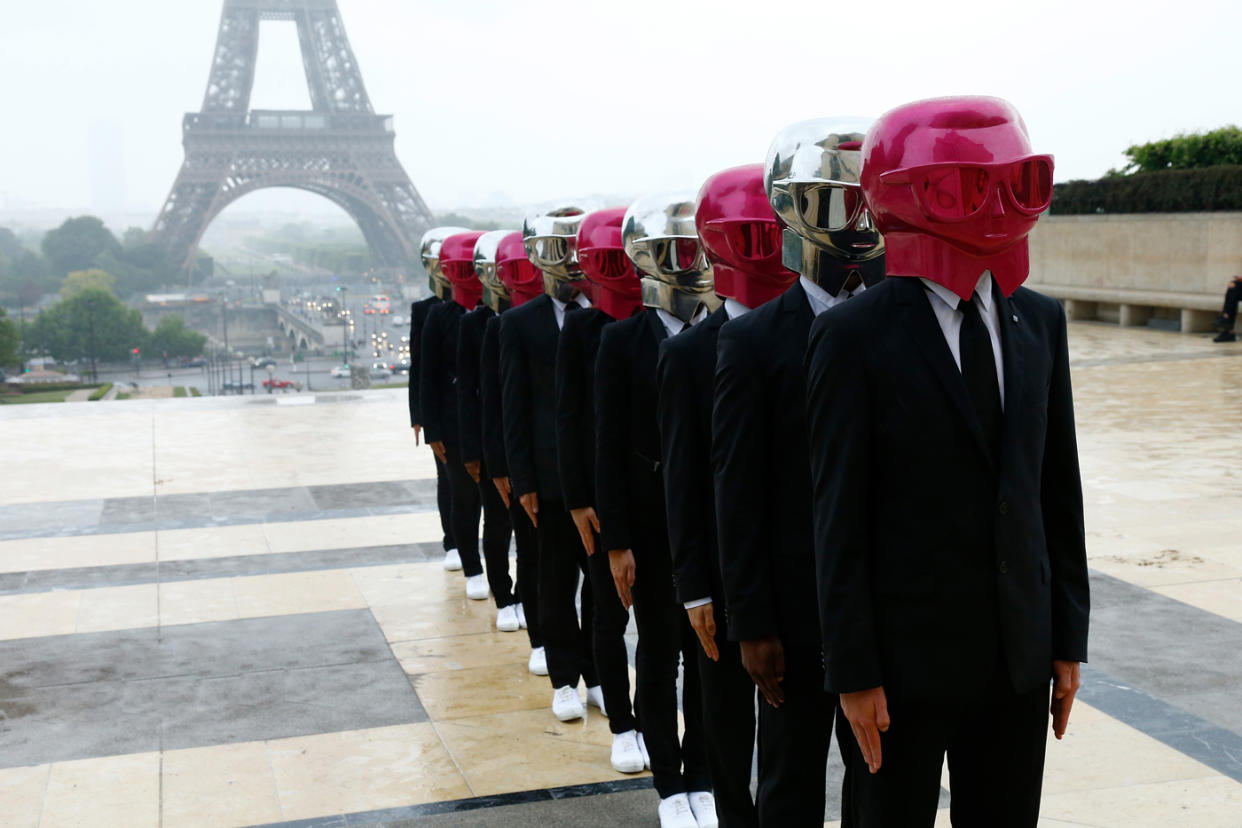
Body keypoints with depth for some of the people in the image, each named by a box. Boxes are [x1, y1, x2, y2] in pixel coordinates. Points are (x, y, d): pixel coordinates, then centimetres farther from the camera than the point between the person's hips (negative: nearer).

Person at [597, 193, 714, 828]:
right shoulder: (622, 340, -4)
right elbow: (609, 448, -5)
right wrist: (616, 542, -8)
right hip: (652, 525, -2)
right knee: (660, 651, 9)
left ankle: (702, 776, 24)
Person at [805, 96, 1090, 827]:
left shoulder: (1039, 321, 5)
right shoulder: (854, 336, -10)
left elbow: (1059, 486, 8)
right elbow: (839, 516, -10)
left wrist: (1068, 636, 8)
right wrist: (853, 671, -11)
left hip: (1019, 655, 5)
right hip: (905, 656, -4)